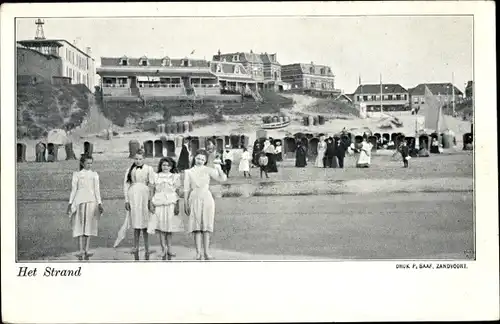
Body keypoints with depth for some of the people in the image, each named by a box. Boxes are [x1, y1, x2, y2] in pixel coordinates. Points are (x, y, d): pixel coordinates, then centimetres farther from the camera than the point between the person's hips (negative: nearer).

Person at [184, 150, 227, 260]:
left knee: (206, 226, 0)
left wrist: (218, 168, -19)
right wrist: (186, 204, 7)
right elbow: (186, 189, 9)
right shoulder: (189, 172, 8)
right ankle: (198, 252, 0)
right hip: (194, 199, 1)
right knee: (196, 227, -2)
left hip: (206, 199, 0)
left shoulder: (208, 170, 4)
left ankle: (206, 252, 4)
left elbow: (223, 179, -7)